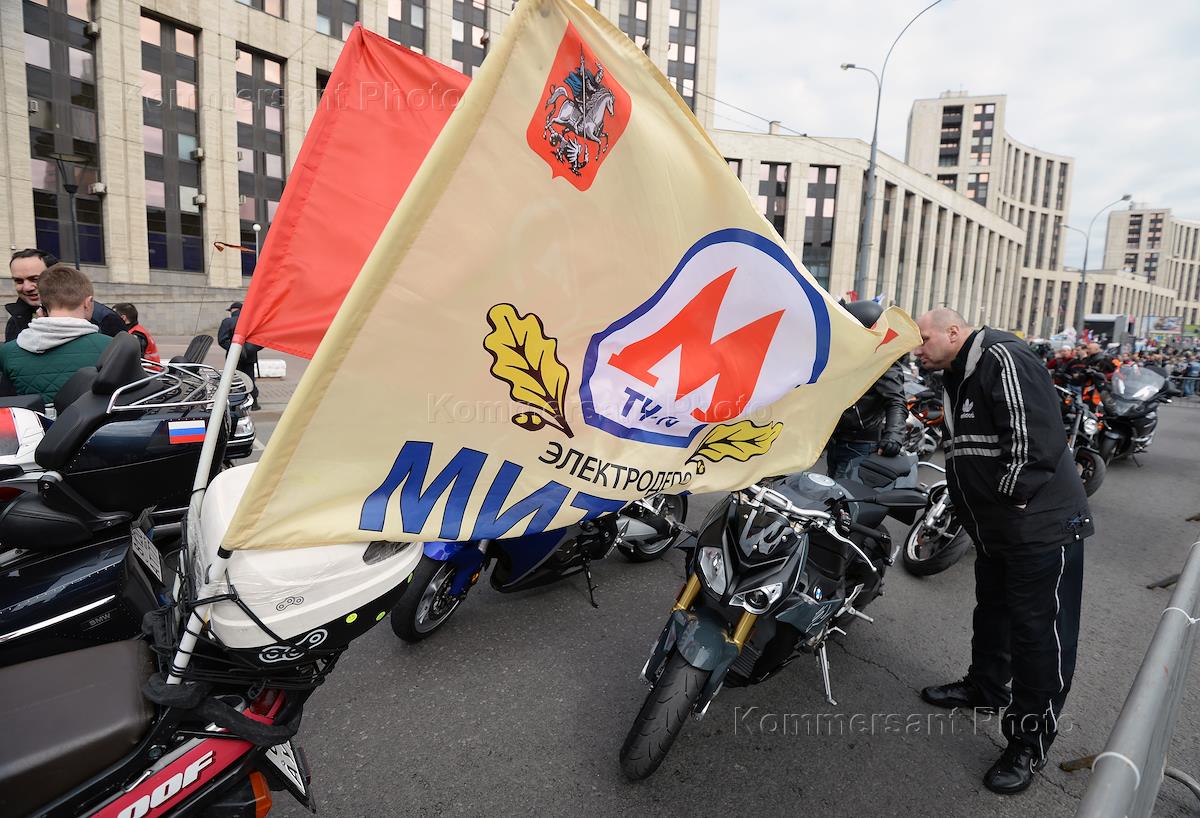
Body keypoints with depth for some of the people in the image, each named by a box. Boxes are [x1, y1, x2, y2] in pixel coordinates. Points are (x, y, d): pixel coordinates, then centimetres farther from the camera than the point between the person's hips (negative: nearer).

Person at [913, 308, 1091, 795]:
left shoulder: (1003, 358, -18)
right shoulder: (960, 376, 14)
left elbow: (1033, 436, -27)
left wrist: (1010, 496, -18)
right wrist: (977, 510, 14)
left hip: (1041, 527, -10)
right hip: (994, 532, 10)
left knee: (1038, 633, 1)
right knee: (992, 613, 24)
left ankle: (1029, 745, 13)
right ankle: (985, 687, 45)